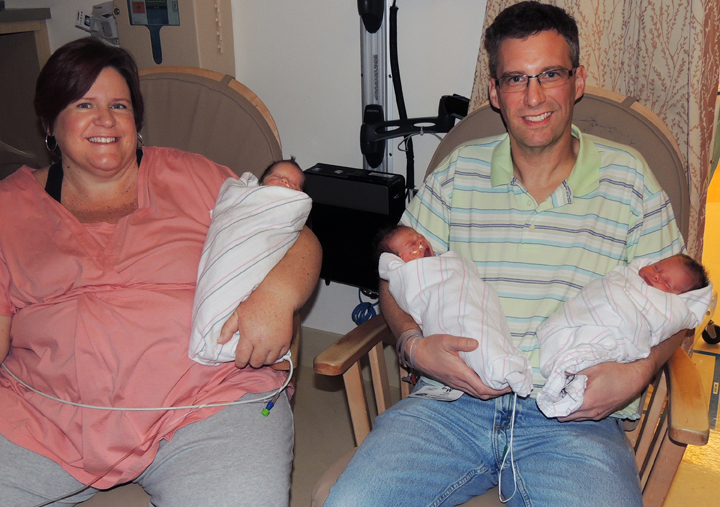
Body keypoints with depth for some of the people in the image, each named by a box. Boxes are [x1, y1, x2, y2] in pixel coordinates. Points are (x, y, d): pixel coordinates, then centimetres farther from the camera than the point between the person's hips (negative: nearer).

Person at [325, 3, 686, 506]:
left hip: (574, 418, 0)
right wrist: (417, 345, -8)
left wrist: (637, 371, -8)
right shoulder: (458, 171, 10)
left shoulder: (628, 177, 8)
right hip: (452, 402, 1)